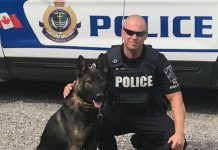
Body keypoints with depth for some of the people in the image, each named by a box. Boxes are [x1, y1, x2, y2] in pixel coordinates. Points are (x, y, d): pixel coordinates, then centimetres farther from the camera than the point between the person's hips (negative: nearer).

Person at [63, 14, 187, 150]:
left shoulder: (157, 60, -11)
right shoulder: (109, 59, -10)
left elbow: (175, 96, -12)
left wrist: (179, 132, -25)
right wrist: (73, 88, -31)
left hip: (151, 115, 1)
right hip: (118, 112, 0)